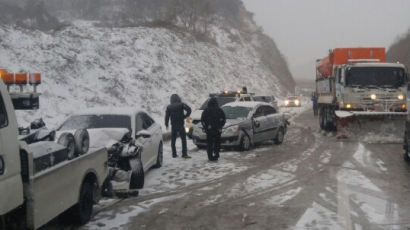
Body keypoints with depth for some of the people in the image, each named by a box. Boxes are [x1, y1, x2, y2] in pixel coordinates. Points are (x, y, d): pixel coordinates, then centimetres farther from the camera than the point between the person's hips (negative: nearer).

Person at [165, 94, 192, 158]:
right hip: (181, 125, -2)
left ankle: (174, 154, 8)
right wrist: (185, 116, -1)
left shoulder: (169, 107, 4)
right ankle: (184, 154, -8)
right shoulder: (181, 104, -1)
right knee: (183, 139, 0)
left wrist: (166, 124, 14)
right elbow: (189, 110, -13)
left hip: (173, 126, 2)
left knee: (173, 140, 10)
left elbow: (167, 116, 4)